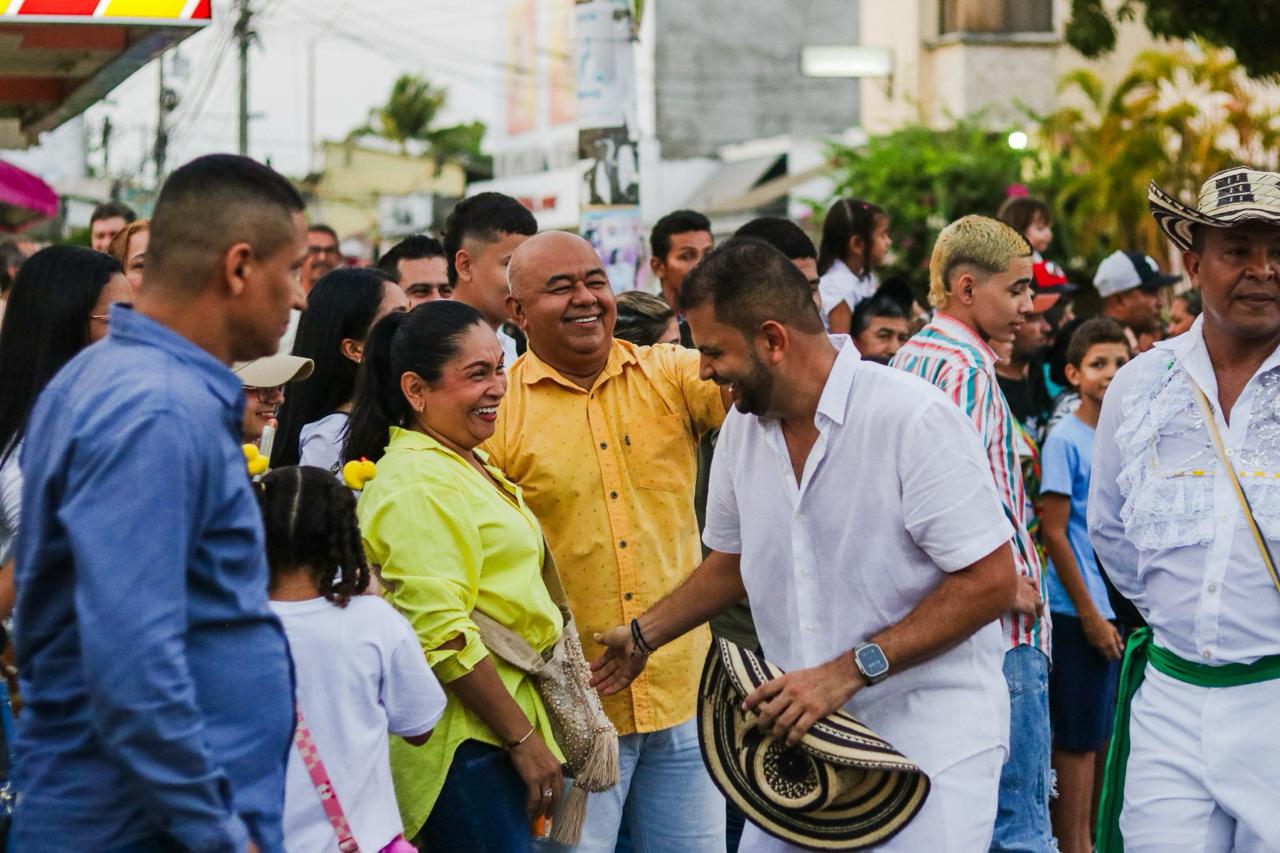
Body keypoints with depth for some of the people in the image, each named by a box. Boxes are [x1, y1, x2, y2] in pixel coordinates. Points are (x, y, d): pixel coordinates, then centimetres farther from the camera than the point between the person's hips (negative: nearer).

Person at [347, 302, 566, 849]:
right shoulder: (419, 483, -16)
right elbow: (442, 635, -23)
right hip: (464, 742, -10)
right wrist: (523, 738, -19)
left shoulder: (468, 466, 17)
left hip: (498, 731, 10)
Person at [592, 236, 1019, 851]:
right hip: (803, 736, 6)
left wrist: (848, 672, -21)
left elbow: (990, 582, -19)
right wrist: (643, 634, 23)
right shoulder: (742, 430, 7)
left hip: (930, 744, -6)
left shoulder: (914, 419, -16)